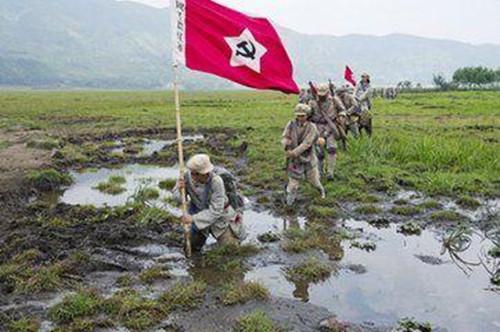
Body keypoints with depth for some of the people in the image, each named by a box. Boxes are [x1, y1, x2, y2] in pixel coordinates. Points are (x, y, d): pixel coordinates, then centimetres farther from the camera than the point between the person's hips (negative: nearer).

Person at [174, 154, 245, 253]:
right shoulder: (187, 176, -26)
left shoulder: (216, 182, -36)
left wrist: (193, 218, -40)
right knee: (193, 248, 8)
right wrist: (179, 189, -34)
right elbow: (178, 198, -11)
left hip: (219, 214, -3)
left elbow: (215, 211, -34)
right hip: (199, 212, 3)